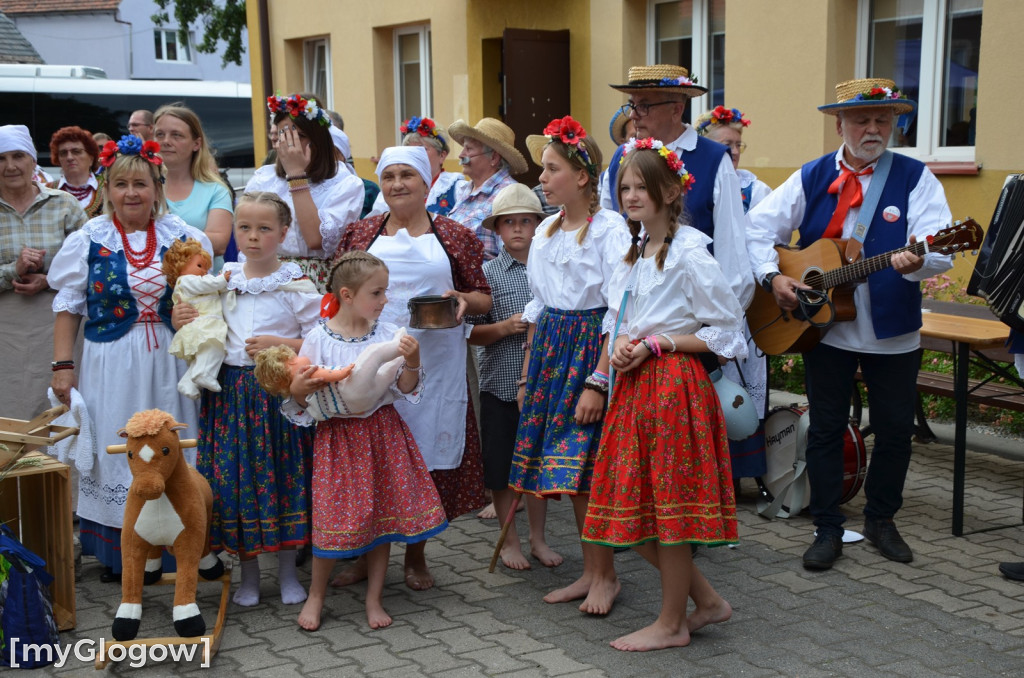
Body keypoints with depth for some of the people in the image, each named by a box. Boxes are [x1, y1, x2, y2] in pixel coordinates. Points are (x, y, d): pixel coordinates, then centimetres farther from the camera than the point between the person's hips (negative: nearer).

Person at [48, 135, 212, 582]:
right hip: (111, 364, -1)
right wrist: (63, 365, -4)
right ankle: (117, 552, 19)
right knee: (116, 449, 6)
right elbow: (68, 306, 0)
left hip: (169, 364, 1)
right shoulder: (89, 240, -2)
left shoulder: (182, 236, 2)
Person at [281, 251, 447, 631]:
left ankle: (374, 598, 23)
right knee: (335, 516, -1)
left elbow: (407, 392, 1)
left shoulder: (389, 335, -2)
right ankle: (316, 596, 21)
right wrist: (297, 390, -22)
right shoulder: (319, 339, -8)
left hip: (382, 432, 3)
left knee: (382, 513, 7)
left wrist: (411, 363, -16)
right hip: (338, 435, -2)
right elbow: (303, 402, 0)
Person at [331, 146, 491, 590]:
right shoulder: (360, 234, 10)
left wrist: (462, 299, -13)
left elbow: (484, 298, 9)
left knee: (427, 453, 4)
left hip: (434, 364, -1)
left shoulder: (454, 237, 6)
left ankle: (416, 556, 21)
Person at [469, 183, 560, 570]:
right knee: (502, 468, 7)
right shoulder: (488, 272, -3)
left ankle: (538, 537, 29)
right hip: (501, 383, -2)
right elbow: (471, 333, -4)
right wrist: (505, 327, -19)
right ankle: (510, 541, 24)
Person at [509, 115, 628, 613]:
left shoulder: (609, 229, -11)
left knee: (589, 468, -6)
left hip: (591, 348, -7)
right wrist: (527, 375, 14)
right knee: (573, 472, 9)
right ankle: (590, 571, 20)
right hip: (550, 347, 7)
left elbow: (618, 312, -15)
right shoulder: (546, 230, 12)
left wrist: (598, 381, -20)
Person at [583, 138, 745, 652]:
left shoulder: (689, 253, -11)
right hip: (634, 382, 9)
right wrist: (622, 346, 0)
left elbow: (727, 331, -11)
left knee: (668, 504, 0)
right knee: (633, 508, 9)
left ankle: (671, 624, 16)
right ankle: (707, 600, 24)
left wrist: (656, 345, -14)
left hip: (674, 383, -9)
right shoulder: (632, 252, 14)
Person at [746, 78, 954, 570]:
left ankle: (881, 520, 30)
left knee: (896, 429, 8)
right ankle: (828, 530, 20)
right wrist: (772, 276, -11)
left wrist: (916, 261, -38)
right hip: (824, 325, 1)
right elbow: (759, 226, 4)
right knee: (826, 428, 7)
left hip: (893, 332, -1)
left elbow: (939, 250, -16)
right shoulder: (811, 177, 2)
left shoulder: (915, 179, -5)